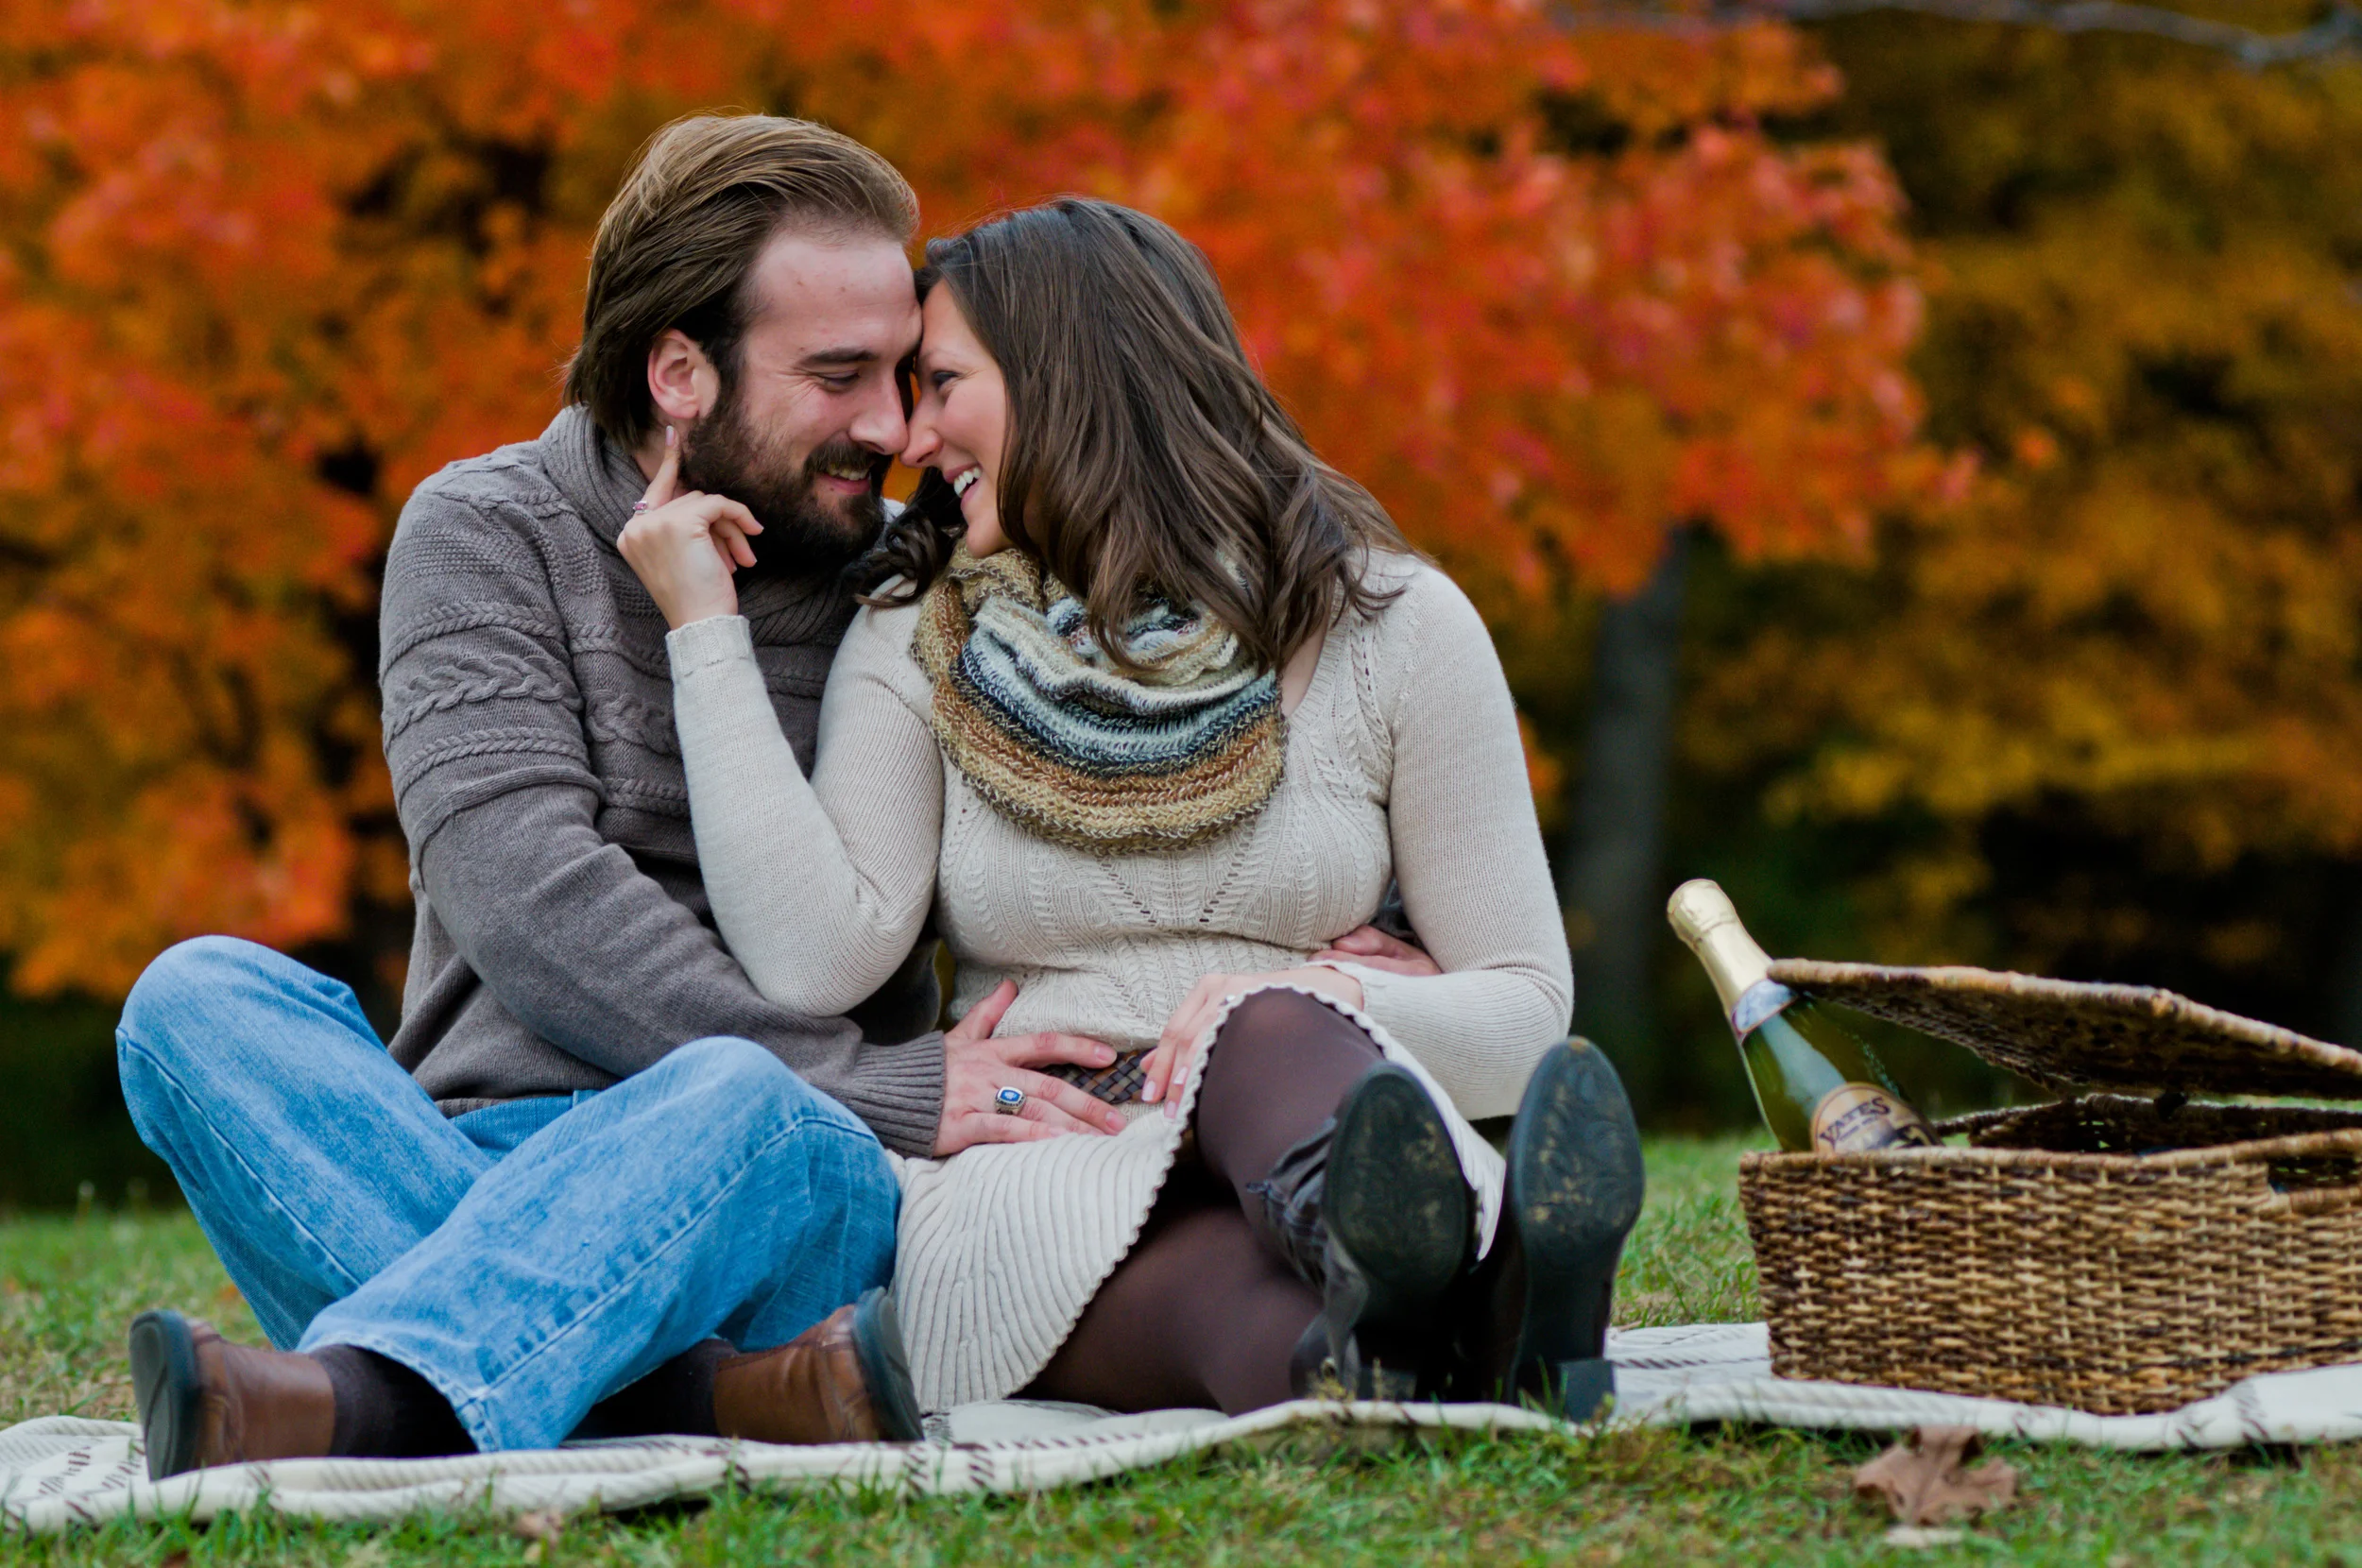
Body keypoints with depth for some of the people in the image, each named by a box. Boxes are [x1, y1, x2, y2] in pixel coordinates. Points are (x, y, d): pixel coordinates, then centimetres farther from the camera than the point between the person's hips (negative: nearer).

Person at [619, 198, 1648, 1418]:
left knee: (1270, 1033, -36)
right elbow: (811, 961, -5)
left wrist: (1313, 1010, -14)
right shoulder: (918, 644, 12)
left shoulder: (1390, 623, 8)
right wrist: (706, 629, -1)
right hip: (1031, 1184, 1)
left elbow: (1526, 1006, 6)